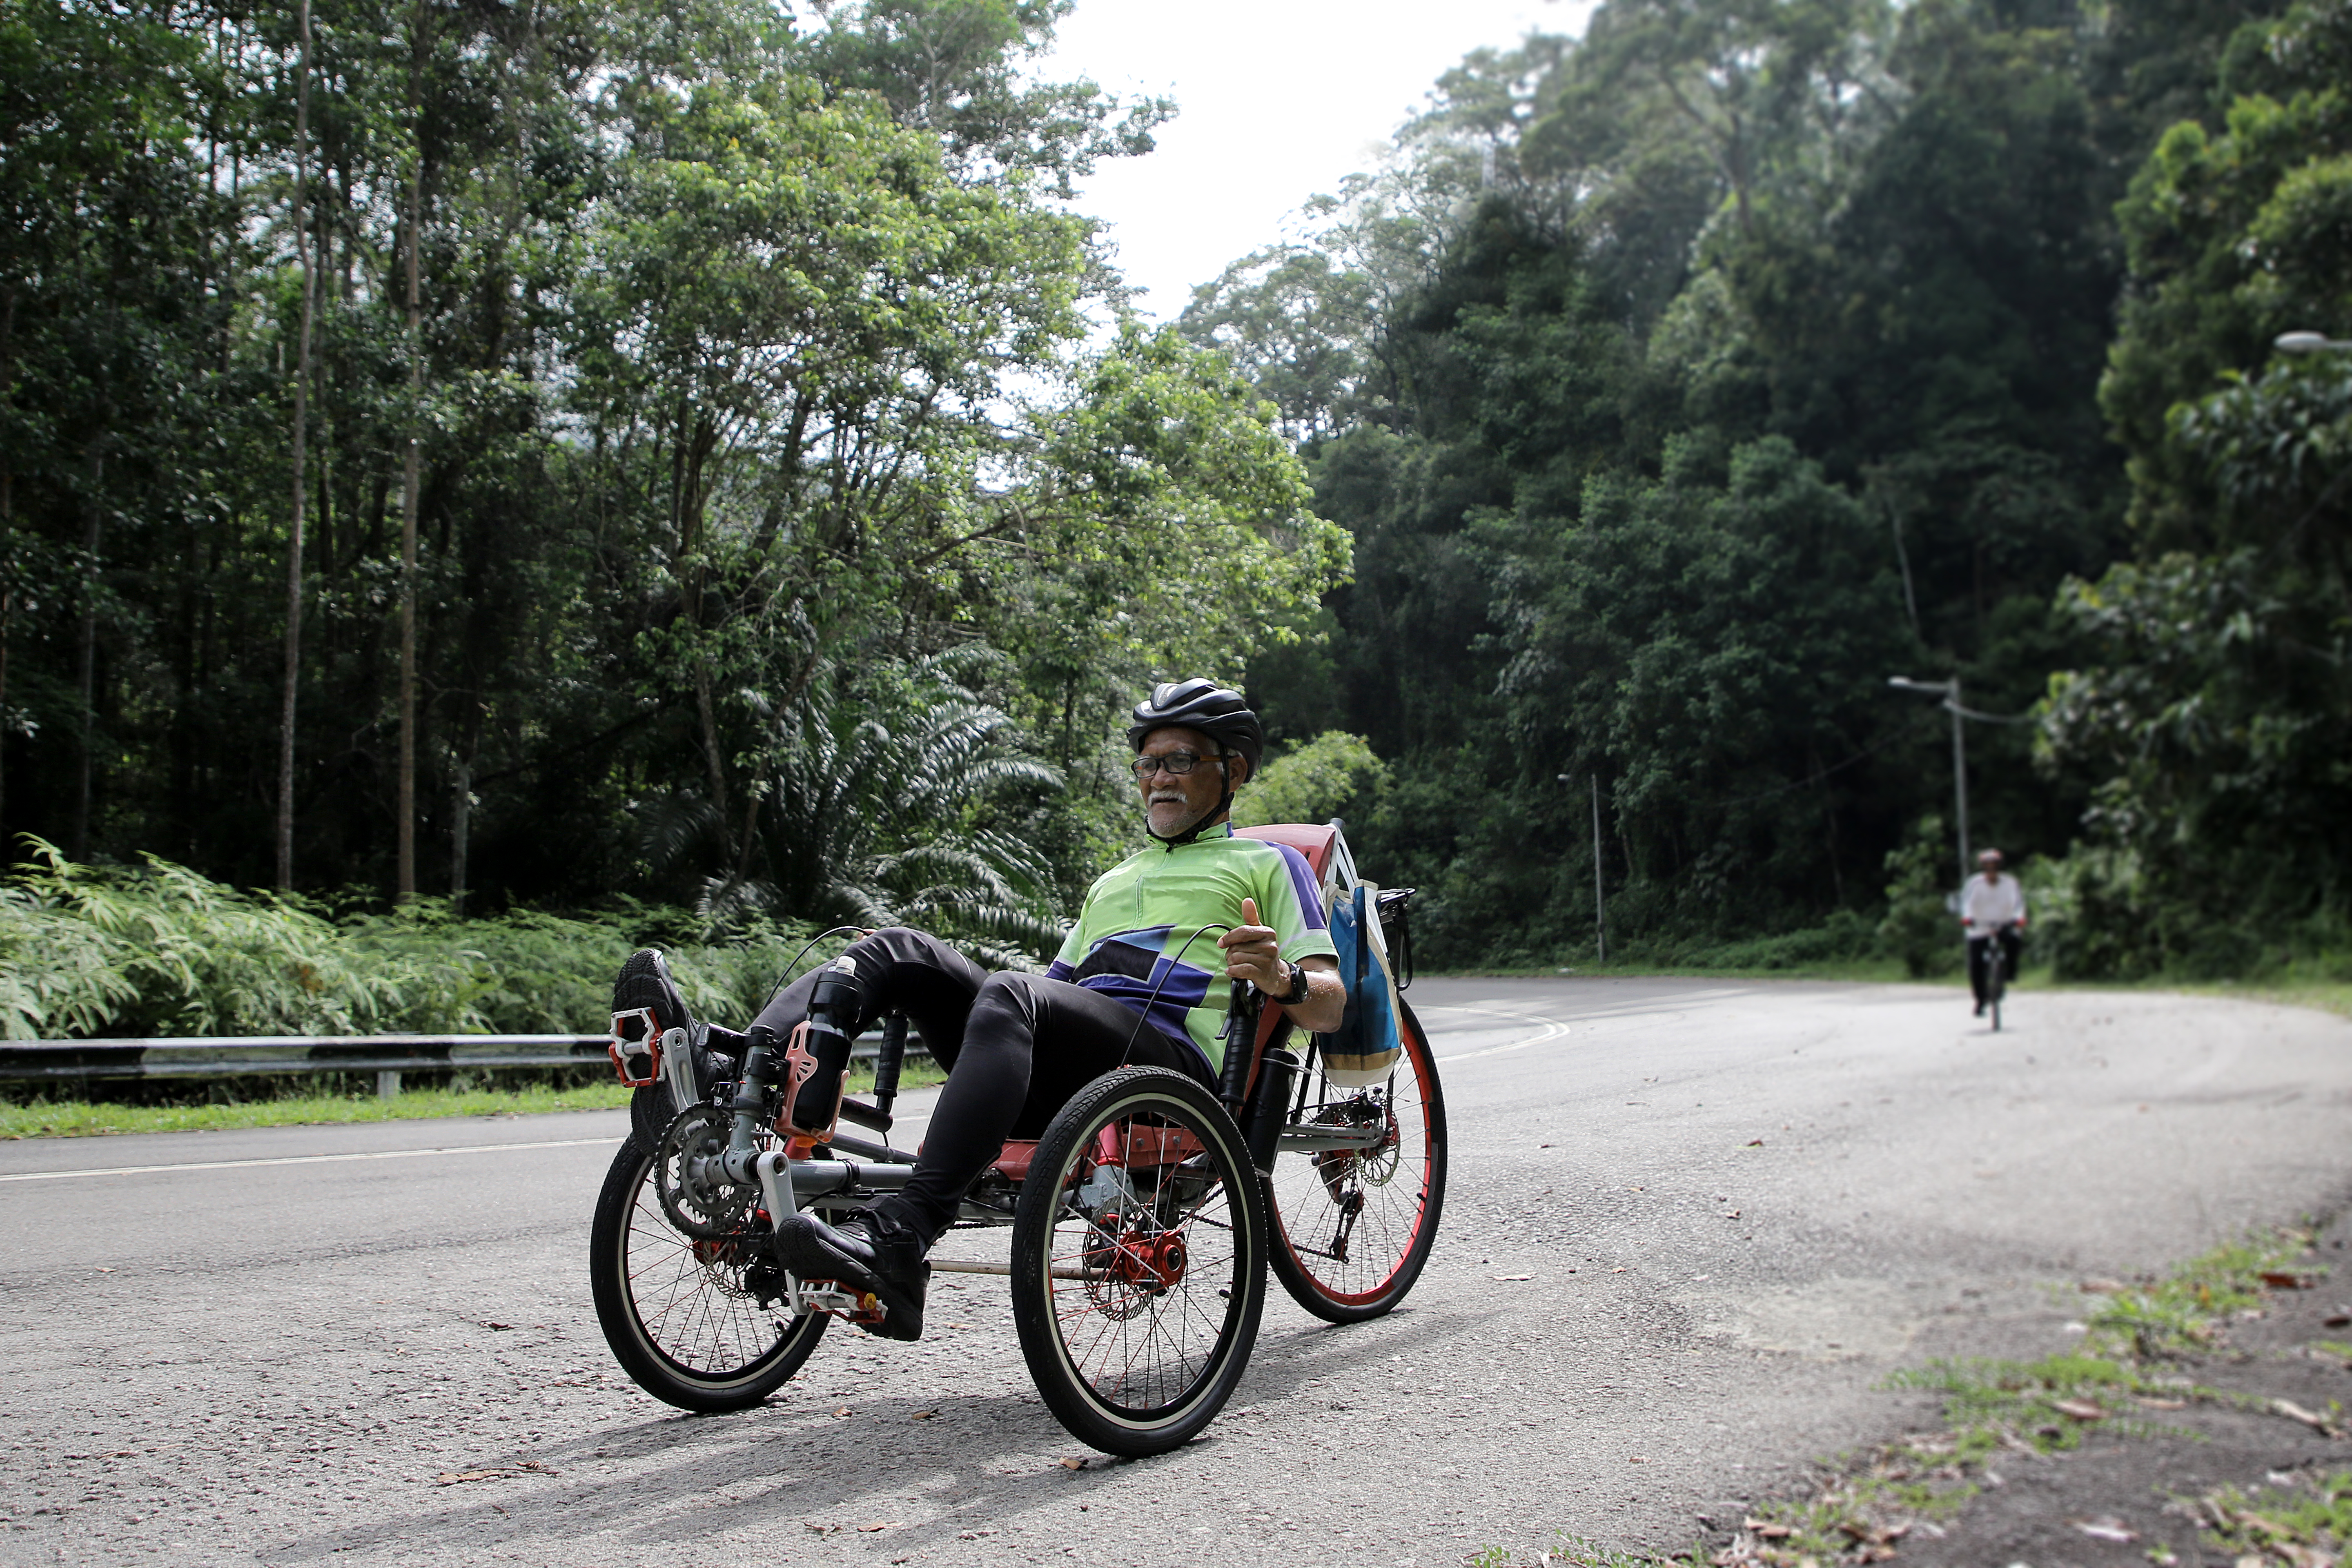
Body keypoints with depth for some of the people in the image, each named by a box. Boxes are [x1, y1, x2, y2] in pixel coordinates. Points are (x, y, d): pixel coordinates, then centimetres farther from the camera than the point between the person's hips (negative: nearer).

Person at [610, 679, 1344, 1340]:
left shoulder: (1268, 863, 19)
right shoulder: (1112, 882, 38)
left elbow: (1329, 1006, 6)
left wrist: (1281, 978, -16)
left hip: (1171, 1062, -6)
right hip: (1058, 1086, 7)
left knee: (1010, 994, -35)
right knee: (901, 949, -10)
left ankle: (899, 1240, -51)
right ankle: (740, 1067, -36)